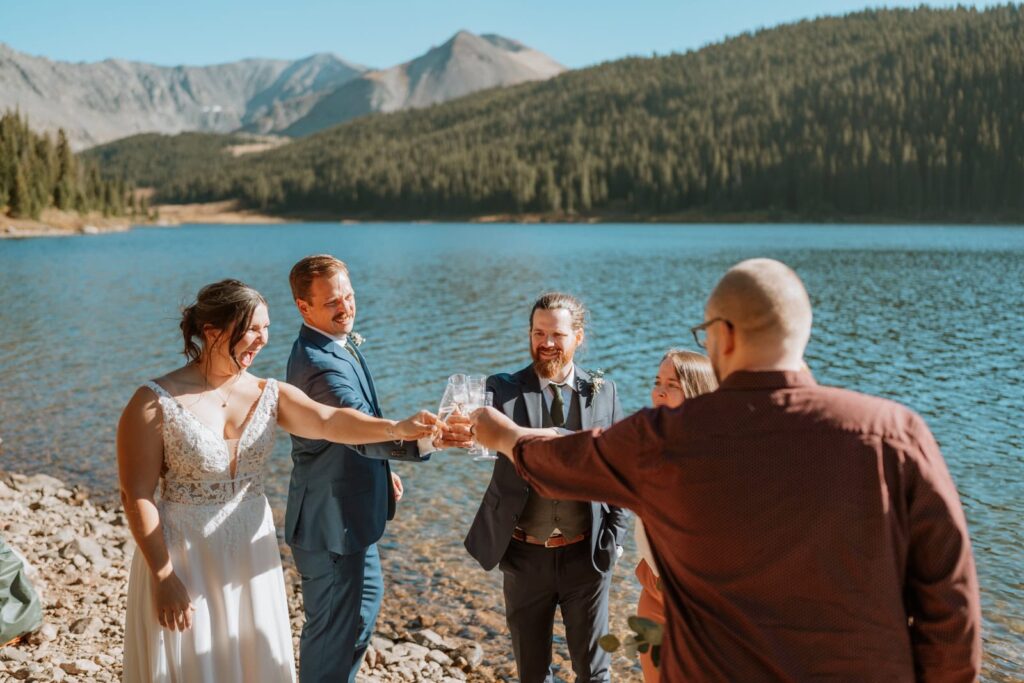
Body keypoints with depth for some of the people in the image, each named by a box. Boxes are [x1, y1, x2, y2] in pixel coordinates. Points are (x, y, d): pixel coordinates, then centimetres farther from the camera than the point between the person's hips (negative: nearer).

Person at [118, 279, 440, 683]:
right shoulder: (155, 403, -13)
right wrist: (163, 577, -14)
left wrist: (396, 428, -35)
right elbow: (137, 496, -12)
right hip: (184, 557, -4)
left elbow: (329, 421, -18)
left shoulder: (269, 395, -2)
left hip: (250, 554, 4)